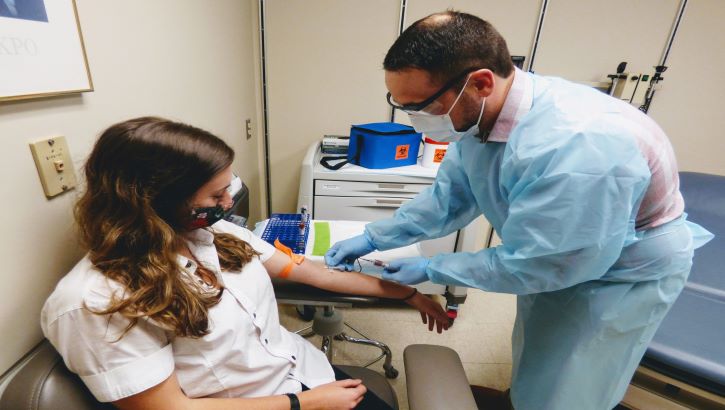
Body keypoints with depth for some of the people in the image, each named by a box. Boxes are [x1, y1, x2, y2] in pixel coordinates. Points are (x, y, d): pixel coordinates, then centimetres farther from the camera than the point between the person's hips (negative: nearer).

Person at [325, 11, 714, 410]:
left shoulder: (576, 147, -41)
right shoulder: (479, 113, -16)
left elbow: (528, 265, -31)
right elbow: (448, 196, -6)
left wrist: (430, 269, -21)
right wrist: (373, 238, -7)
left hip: (624, 270, -6)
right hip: (551, 252, 7)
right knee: (535, 357, 29)